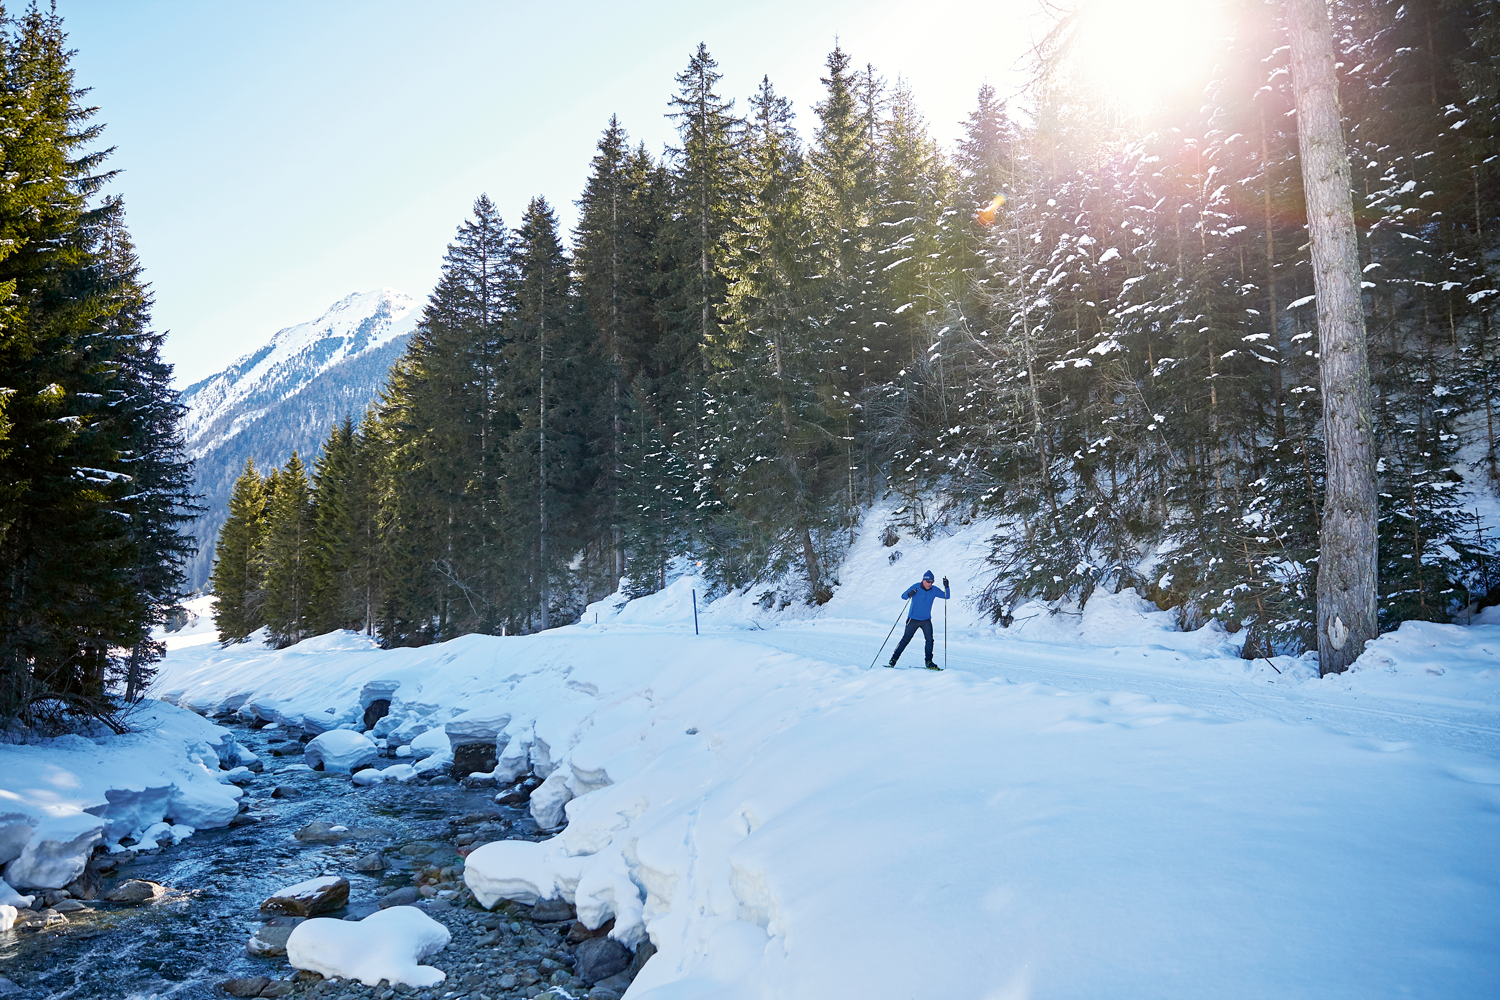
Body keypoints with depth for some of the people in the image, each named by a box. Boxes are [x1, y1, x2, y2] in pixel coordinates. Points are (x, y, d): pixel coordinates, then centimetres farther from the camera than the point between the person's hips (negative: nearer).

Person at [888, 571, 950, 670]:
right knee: (906, 639, -1)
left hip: (926, 620, 3)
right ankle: (893, 659, 9)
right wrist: (909, 594, -32)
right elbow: (903, 596, -9)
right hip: (913, 619, -3)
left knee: (930, 640, -10)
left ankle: (929, 662, 3)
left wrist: (946, 586, -15)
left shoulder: (934, 590, -1)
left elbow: (946, 596, 2)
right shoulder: (916, 587, -9)